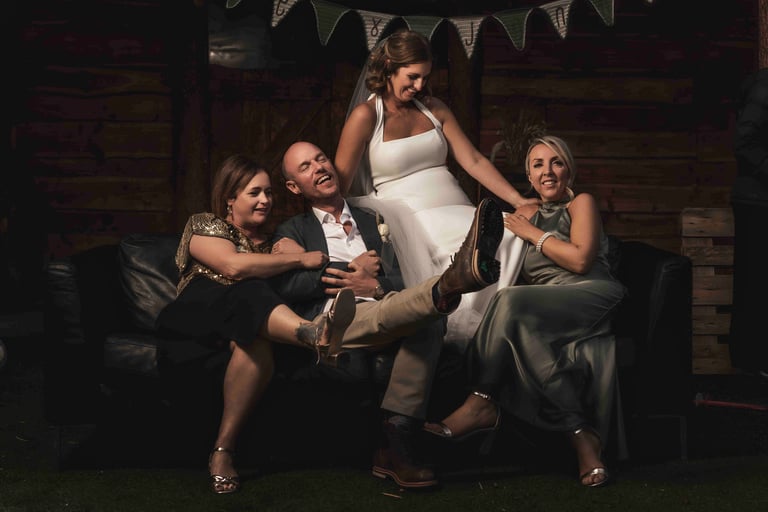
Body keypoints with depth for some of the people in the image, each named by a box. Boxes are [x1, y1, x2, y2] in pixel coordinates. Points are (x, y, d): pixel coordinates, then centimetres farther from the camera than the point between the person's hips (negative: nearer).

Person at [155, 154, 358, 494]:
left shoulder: (268, 241, 27)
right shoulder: (204, 225, 10)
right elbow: (234, 265, -10)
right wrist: (301, 259, -9)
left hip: (245, 321, 4)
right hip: (196, 313, -4)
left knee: (257, 343, -35)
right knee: (250, 293, -36)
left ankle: (222, 453, -39)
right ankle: (316, 334, -64)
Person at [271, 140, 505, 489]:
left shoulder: (374, 222, 31)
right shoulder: (292, 232, 23)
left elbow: (401, 283, 20)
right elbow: (286, 284, 1)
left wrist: (373, 286, -2)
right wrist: (354, 269, 3)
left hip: (381, 313, 3)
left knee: (429, 317, -33)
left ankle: (397, 443, -40)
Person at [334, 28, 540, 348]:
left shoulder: (433, 108, 17)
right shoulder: (366, 116, 0)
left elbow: (474, 161, 12)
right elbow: (339, 186, -2)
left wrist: (519, 201, 3)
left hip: (457, 212, 6)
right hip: (412, 222, -5)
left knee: (514, 238, -26)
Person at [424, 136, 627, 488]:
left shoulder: (581, 204, 12)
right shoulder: (525, 216, 29)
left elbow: (581, 260, -5)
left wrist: (533, 234, 3)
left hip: (592, 297, -4)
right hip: (547, 310, 5)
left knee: (511, 301, -32)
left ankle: (482, 403, -28)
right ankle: (582, 435, -40)